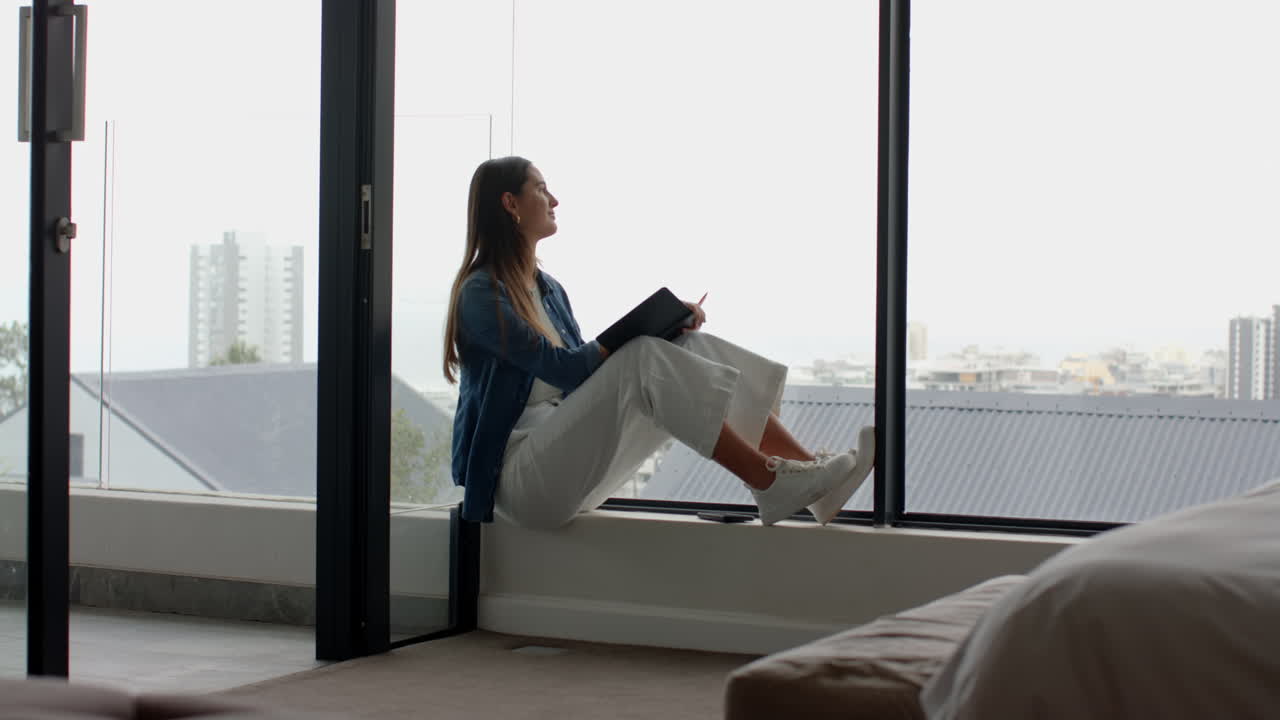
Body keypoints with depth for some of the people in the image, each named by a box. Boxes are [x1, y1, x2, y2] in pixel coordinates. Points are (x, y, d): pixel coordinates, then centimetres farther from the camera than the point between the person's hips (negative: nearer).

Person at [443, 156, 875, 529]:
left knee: (694, 350, -9)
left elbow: (592, 364, 11)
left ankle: (811, 472, -19)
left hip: (569, 465, 8)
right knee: (645, 358, -28)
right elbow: (563, 368, -17)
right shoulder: (480, 295, -9)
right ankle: (770, 481, -29)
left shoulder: (548, 290, 19)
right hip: (519, 477, -8)